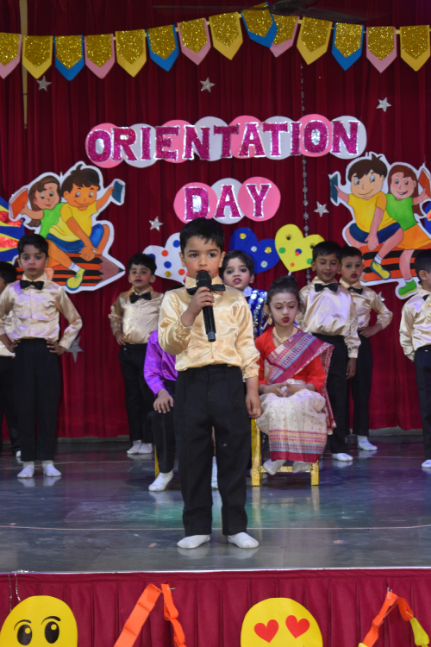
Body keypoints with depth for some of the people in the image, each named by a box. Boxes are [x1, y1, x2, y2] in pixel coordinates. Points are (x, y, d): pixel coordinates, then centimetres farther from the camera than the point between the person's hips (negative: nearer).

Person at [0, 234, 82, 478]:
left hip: (47, 352, -1)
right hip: (23, 352, 1)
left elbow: (75, 321, 14)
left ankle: (48, 461, 8)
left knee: (48, 406, 0)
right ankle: (28, 462, 7)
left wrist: (64, 345, 6)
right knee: (25, 407, 1)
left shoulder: (55, 291, 3)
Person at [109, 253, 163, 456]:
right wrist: (117, 333, 13)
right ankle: (136, 440, 13)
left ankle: (148, 441, 2)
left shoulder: (159, 300, -2)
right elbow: (114, 316, 27)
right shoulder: (122, 299, 10)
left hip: (148, 351, -4)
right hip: (127, 351, 4)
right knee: (132, 397, 8)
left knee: (149, 396, -5)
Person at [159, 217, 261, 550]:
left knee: (234, 453, 3)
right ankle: (197, 526, 15)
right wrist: (190, 314, -17)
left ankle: (236, 525, 13)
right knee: (193, 456, 4)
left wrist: (252, 388, 3)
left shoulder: (235, 300, 7)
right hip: (191, 382, 0)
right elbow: (168, 344, -5)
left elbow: (247, 347, 8)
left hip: (228, 381, 0)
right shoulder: (174, 299, 5)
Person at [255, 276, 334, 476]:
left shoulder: (308, 343, 9)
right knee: (277, 406, -38)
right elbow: (256, 377, 8)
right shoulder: (261, 342, 12)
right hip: (272, 395, 1)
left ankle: (302, 456, -28)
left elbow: (319, 378, 4)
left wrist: (300, 388, -16)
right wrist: (267, 388, -15)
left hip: (302, 394, 0)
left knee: (296, 405, -39)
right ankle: (279, 455, -26)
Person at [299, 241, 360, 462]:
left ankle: (338, 447, 11)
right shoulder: (306, 293, 4)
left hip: (337, 346, 1)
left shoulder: (345, 295, 9)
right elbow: (297, 323, 4)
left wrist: (352, 356, 6)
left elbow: (352, 326, 10)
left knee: (337, 397, 3)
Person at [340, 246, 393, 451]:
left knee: (362, 390, 5)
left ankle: (362, 436, 11)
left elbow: (386, 313, 21)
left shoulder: (369, 294, 7)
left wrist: (375, 328, 7)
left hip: (361, 342, 3)